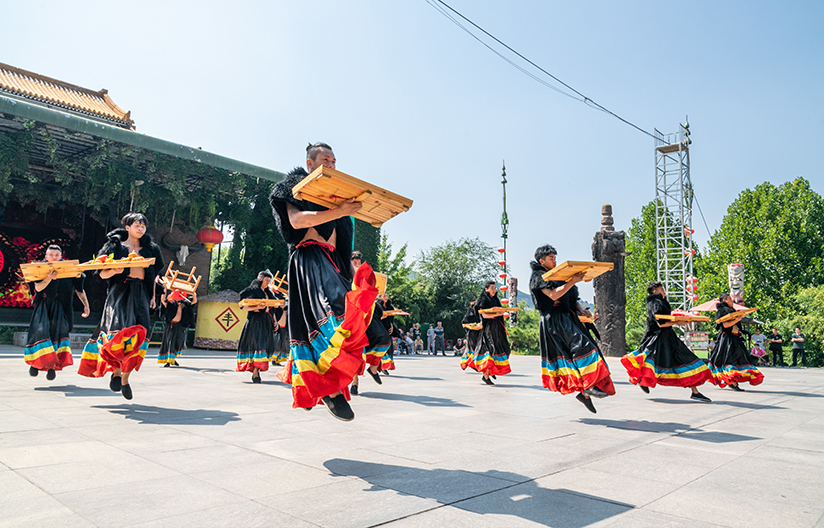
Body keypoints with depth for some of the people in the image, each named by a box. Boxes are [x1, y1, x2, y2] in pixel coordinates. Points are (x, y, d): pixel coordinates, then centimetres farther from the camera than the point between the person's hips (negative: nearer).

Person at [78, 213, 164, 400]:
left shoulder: (150, 249, 16)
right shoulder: (116, 246, 4)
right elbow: (103, 274, 1)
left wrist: (153, 296, 15)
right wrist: (114, 270, -20)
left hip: (141, 293, 3)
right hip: (121, 291, -3)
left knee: (139, 335, -5)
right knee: (119, 330, -20)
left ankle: (125, 378, 6)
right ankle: (116, 371, 0)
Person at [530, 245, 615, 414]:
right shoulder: (539, 276, -2)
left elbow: (570, 298, 22)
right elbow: (553, 295, -18)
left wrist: (582, 311, 6)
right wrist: (572, 281, -21)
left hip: (568, 318, 8)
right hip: (554, 319, -8)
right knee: (581, 346, -21)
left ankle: (584, 393, 4)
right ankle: (588, 386, -20)